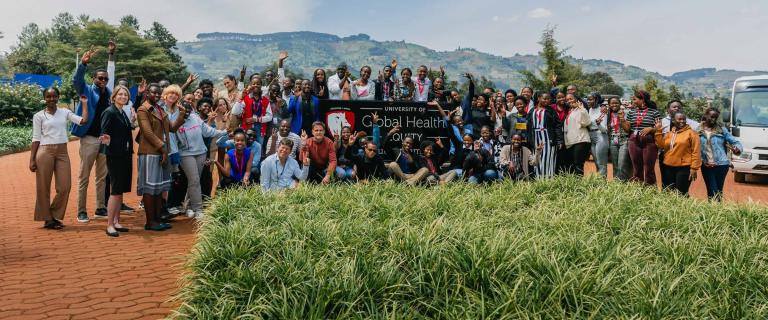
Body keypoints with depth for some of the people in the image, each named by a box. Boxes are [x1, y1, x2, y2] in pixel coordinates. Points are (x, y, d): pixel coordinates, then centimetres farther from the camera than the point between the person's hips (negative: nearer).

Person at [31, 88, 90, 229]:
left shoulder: (65, 112, 10)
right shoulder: (39, 116, 2)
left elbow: (83, 121, -2)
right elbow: (36, 138, 0)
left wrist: (84, 103, 4)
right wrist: (32, 159, -4)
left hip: (62, 153, 3)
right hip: (45, 152, -3)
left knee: (65, 187, 1)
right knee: (43, 187, 2)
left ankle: (55, 216, 18)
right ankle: (47, 219, 14)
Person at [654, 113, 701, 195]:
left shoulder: (691, 133, -3)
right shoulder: (669, 133, 14)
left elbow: (696, 151, -8)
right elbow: (661, 145, 4)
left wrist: (694, 168, -14)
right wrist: (658, 130, -1)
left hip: (684, 167, -6)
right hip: (669, 167, 6)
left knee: (681, 192, -8)